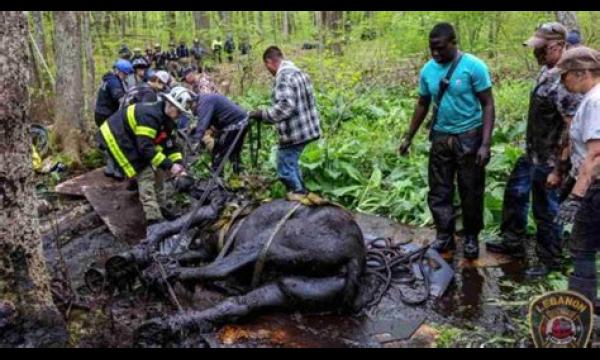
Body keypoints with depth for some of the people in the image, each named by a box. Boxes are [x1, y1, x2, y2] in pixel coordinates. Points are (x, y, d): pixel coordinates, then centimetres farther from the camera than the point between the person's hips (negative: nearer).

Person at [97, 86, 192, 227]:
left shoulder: (166, 119, 0)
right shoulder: (150, 115, -31)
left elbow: (171, 145, 0)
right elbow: (146, 148, -35)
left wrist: (179, 165, -14)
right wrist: (169, 165, -34)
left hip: (129, 138, 10)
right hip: (115, 137, -10)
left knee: (156, 169, 6)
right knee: (145, 174, -16)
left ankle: (161, 206, 15)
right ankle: (154, 219, -17)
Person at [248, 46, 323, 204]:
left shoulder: (283, 76, -17)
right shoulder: (299, 72, 13)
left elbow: (285, 106, -27)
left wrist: (263, 115, -18)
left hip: (293, 133, -10)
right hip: (307, 129, 10)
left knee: (286, 168, 1)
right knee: (291, 162, 22)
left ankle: (299, 196, 8)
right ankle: (301, 194, 28)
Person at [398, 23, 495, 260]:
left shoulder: (474, 66, -13)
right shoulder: (427, 70, 1)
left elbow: (488, 105, -11)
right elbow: (422, 105, 14)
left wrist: (485, 144, -19)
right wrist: (409, 137, 15)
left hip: (469, 137, -4)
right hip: (440, 137, 4)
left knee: (471, 192, 7)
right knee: (439, 191, 9)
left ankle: (471, 237, 24)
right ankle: (444, 237, 23)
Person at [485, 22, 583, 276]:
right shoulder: (546, 71, 5)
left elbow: (572, 131, -27)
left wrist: (559, 170, -25)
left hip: (549, 162, -9)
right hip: (531, 155, 10)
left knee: (546, 212, 6)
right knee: (515, 194, 22)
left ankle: (550, 260, 26)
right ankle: (513, 243, 40)